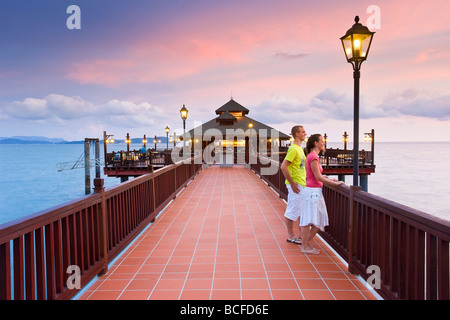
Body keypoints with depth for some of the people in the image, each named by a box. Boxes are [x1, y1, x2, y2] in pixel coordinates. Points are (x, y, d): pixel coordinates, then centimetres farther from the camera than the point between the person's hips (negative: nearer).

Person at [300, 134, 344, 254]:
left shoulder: (312, 156, 15)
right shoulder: (313, 157, -15)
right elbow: (318, 177, -16)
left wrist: (330, 179, 16)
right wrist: (335, 183, -9)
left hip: (315, 192, 10)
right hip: (312, 191, -10)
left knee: (319, 220, 13)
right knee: (308, 220, -1)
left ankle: (308, 241, 22)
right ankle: (304, 247, 8)